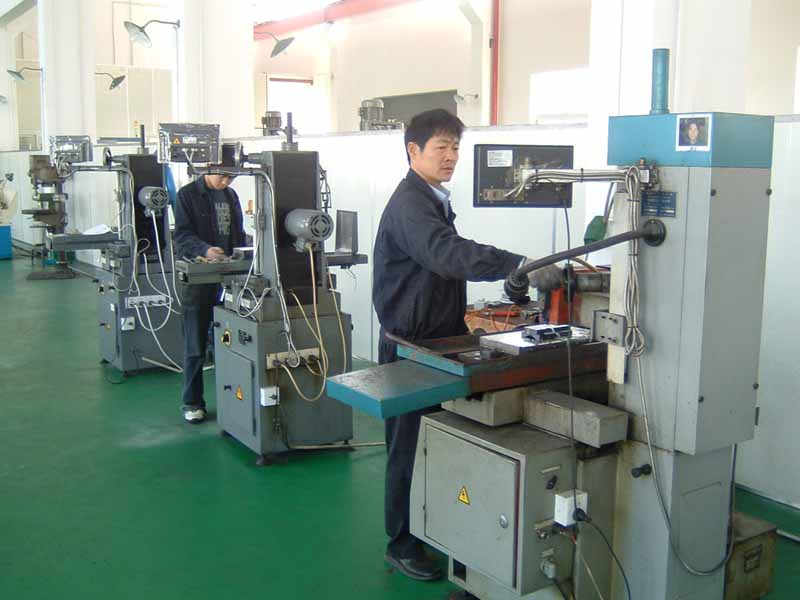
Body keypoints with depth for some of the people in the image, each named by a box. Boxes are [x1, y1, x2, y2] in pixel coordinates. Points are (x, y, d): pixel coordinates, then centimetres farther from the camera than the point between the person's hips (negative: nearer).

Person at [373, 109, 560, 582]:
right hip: (410, 347, -9)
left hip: (438, 339, 9)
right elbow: (450, 253, -38)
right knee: (409, 447, 2)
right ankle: (402, 544, 17)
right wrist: (520, 265, -46)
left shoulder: (434, 201, 14)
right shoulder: (409, 206, -20)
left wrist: (458, 320, 17)